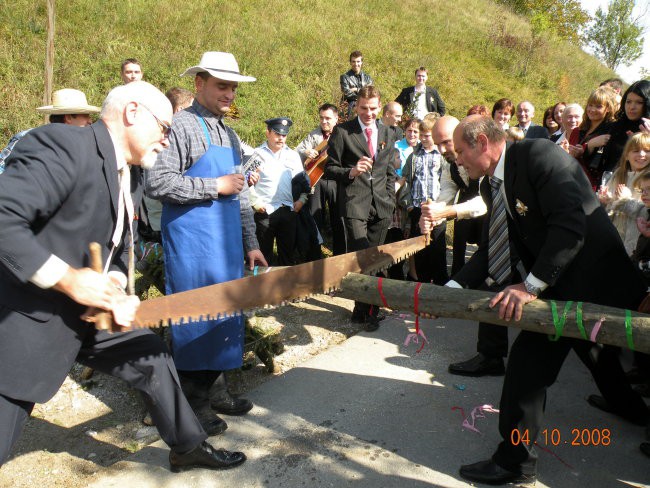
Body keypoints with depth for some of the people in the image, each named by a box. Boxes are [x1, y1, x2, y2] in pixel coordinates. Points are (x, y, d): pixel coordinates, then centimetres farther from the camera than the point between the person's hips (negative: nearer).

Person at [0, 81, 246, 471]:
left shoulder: (123, 175, 8)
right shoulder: (65, 145, -21)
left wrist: (115, 294, -8)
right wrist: (67, 278, -27)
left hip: (88, 312, 9)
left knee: (153, 357, 14)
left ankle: (188, 446, 33)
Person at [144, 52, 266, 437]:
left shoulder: (229, 135, 17)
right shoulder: (181, 126, -7)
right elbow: (156, 182, -17)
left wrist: (251, 244, 16)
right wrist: (214, 186, -16)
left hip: (228, 242, 8)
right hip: (192, 243, -8)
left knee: (226, 314, 12)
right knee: (196, 317, -1)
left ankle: (217, 389, 27)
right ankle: (194, 401, 14)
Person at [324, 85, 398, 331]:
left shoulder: (388, 134, 14)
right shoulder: (342, 131, 0)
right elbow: (330, 167, 0)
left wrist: (389, 199, 9)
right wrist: (351, 172, -17)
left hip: (381, 206, 5)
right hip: (355, 204, -4)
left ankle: (364, 308, 23)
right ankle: (368, 309, 3)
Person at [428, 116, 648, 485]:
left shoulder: (540, 154, -22)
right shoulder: (493, 183, 5)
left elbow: (570, 224, -31)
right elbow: (493, 246, 3)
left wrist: (531, 285, -35)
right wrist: (453, 288, -7)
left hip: (596, 276, -9)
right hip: (557, 284, 9)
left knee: (529, 361, -10)